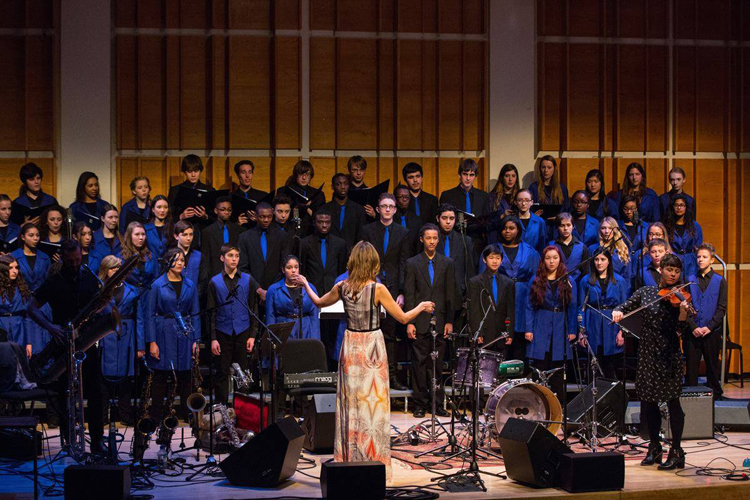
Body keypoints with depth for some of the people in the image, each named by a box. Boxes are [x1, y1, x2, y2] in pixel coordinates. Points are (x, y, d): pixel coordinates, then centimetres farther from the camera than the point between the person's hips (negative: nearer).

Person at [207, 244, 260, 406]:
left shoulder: (248, 280, 5)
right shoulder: (215, 282, 3)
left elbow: (254, 309, 7)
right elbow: (211, 312, 4)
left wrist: (252, 335, 0)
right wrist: (213, 338, -3)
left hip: (243, 332, 1)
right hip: (223, 333, 0)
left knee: (242, 372, 4)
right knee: (222, 373, 2)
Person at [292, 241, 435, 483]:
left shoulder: (342, 288, -3)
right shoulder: (377, 289, -13)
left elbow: (319, 302, 16)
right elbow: (403, 318, -8)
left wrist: (305, 284, 32)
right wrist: (421, 307, 10)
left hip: (350, 347, 4)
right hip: (372, 347, -4)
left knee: (351, 403, 11)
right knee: (373, 404, 2)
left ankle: (349, 458, 15)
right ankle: (373, 458, 3)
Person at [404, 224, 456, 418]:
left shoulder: (447, 263, 9)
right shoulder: (412, 263, 5)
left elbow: (450, 294, 8)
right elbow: (409, 294, 1)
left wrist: (449, 321, 2)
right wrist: (409, 322, -5)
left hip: (439, 321, 1)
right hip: (420, 322, -1)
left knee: (437, 365, 2)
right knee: (419, 363, 0)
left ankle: (437, 404, 8)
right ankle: (420, 404, 6)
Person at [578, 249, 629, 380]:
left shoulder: (619, 281, 6)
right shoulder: (586, 281, 6)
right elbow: (582, 308, 6)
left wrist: (621, 331, -6)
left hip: (612, 326, 0)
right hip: (593, 327, 0)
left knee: (611, 368, -1)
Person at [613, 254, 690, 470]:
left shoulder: (679, 297, -2)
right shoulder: (645, 293, 8)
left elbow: (680, 331, -10)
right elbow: (624, 307, 11)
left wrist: (683, 313, -29)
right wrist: (618, 312, -12)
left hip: (669, 355, -4)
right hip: (647, 353, 4)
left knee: (672, 401, -5)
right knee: (648, 401, 8)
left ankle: (676, 452, 0)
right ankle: (654, 448, 23)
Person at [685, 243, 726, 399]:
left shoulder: (720, 281, 4)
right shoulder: (689, 280, 7)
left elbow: (722, 308, -1)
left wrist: (709, 327, -11)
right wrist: (693, 327, -9)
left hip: (712, 332, -1)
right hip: (692, 332, 1)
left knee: (712, 366, 6)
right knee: (691, 365, 1)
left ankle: (714, 394, 15)